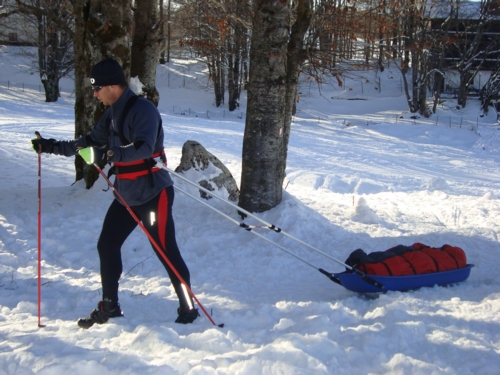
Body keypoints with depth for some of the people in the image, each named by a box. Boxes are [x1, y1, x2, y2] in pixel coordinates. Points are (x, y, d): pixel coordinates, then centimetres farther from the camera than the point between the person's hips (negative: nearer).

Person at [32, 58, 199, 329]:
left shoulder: (142, 110, -17)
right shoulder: (112, 114, 10)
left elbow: (143, 148, -31)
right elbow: (91, 142, 18)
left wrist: (110, 154, -39)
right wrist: (51, 147, 14)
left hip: (152, 194, -9)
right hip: (126, 194, 9)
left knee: (166, 252, -6)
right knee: (107, 245, 11)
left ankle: (188, 310, 6)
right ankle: (109, 307, 25)